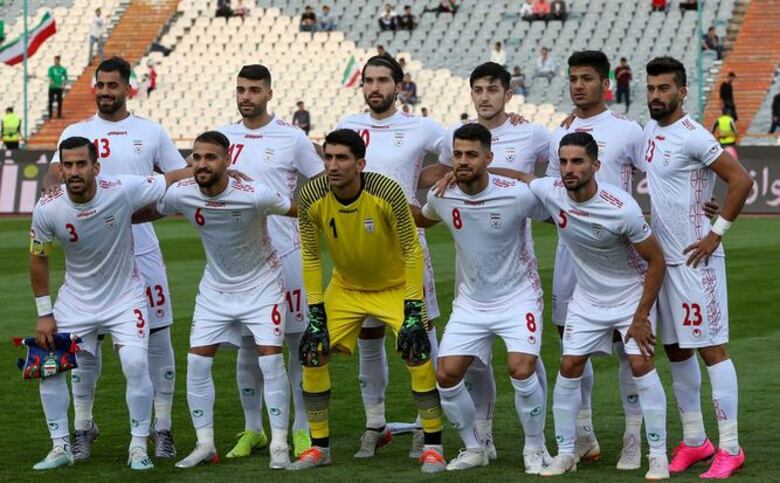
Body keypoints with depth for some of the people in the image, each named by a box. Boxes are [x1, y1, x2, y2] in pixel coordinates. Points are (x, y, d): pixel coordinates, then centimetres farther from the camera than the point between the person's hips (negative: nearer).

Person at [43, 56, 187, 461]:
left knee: (157, 337, 0)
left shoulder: (151, 133, 7)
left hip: (142, 250, 0)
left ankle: (162, 428, 8)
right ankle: (82, 428, 13)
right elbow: (54, 175, -8)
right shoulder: (76, 133, 6)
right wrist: (57, 192, -30)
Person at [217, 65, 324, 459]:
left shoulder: (292, 138, -3)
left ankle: (302, 429, 10)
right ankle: (252, 430, 17)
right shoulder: (223, 138, 7)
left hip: (284, 252, -3)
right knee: (247, 345, 8)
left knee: (299, 341, 1)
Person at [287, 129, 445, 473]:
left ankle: (433, 447, -3)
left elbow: (412, 251, -21)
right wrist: (316, 314, -12)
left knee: (417, 354, -18)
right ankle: (319, 447, 11)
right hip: (345, 287, 3)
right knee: (313, 353, -5)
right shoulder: (311, 197, -22)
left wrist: (413, 310, -24)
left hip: (396, 286, -3)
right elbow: (311, 256, -9)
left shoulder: (387, 192, -30)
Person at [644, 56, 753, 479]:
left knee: (711, 349, -6)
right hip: (665, 258, 9)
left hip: (696, 259, -9)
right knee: (676, 351, 12)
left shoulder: (692, 136, -16)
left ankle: (730, 448, -3)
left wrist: (716, 232, -17)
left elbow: (741, 180, -20)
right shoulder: (649, 132, 10)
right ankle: (694, 441, 21)